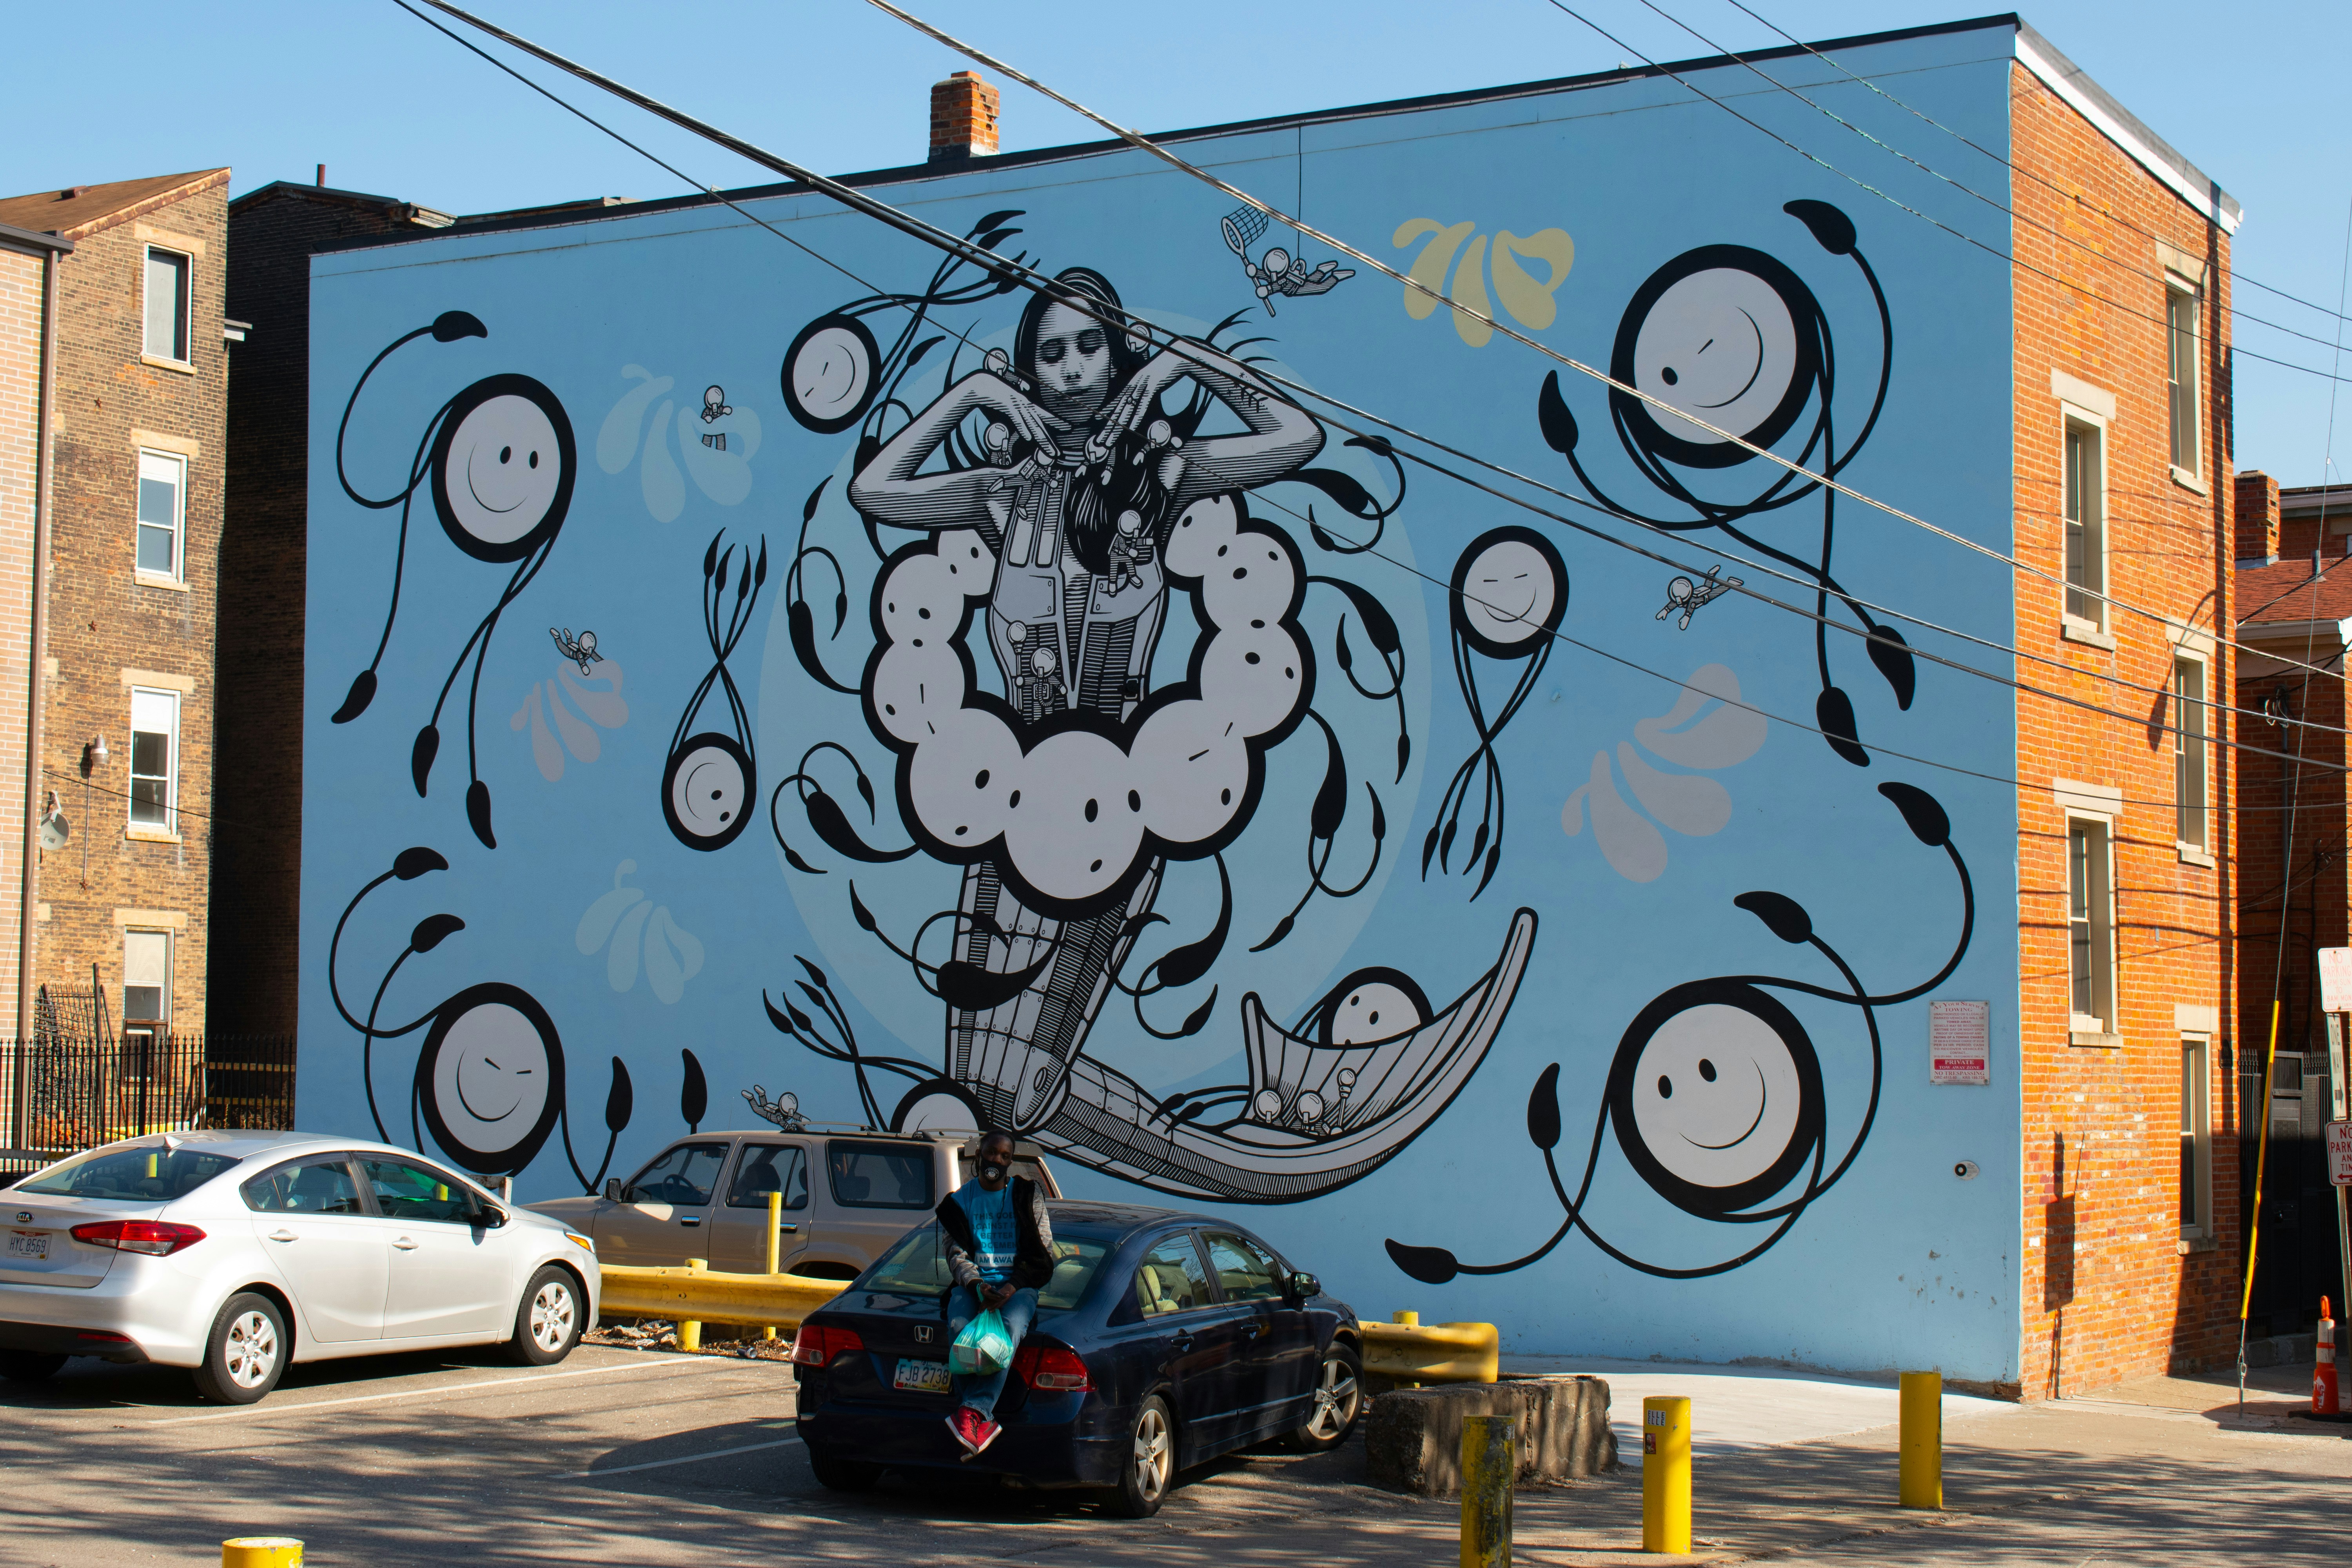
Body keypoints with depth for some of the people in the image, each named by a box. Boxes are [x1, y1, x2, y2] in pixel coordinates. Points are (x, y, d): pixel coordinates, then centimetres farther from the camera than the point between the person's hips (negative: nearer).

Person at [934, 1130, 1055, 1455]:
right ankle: (982, 1420, -41)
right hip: (972, 1284, 1)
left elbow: (1042, 1256, 6)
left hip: (1018, 1286, -1)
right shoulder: (960, 1200, 16)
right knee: (959, 1326, -34)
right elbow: (956, 1255, 7)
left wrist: (1012, 1287, -12)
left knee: (1011, 1325, -37)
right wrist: (977, 1285, -15)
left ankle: (974, 1410, -48)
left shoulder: (1027, 1196, 11)